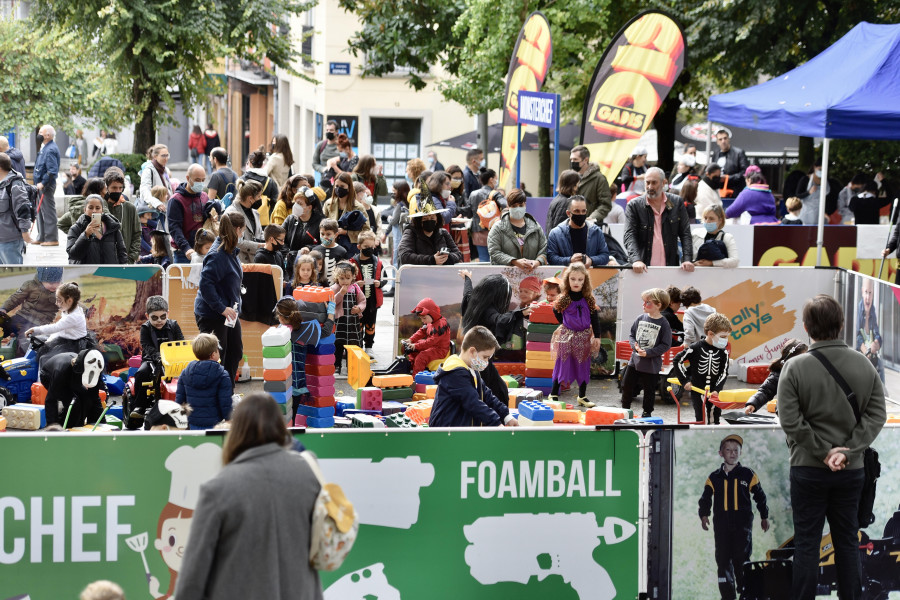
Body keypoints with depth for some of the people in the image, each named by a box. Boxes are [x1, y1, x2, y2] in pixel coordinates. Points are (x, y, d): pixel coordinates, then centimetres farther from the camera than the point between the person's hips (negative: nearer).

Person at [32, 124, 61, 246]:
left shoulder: (50, 150, -18)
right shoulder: (46, 148, 15)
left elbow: (52, 171, -25)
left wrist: (43, 183, -23)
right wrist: (38, 183, 17)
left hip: (46, 186, -11)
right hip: (41, 184, 11)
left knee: (48, 211, -7)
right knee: (40, 211, 16)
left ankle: (52, 238, -4)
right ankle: (42, 237, 23)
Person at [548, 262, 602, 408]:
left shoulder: (589, 300, -3)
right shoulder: (563, 299, -8)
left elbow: (595, 318, 0)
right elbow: (556, 312, 8)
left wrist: (597, 336, -5)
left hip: (584, 337, 2)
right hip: (566, 336, -2)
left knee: (583, 367, 10)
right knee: (562, 364, 2)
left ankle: (582, 396, 20)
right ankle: (553, 394, 12)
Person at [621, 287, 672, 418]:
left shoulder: (663, 324, -12)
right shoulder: (641, 319, 1)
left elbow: (666, 345, -12)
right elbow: (631, 335, 11)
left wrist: (648, 353, -19)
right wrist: (635, 345, -10)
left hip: (651, 364, -4)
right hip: (635, 359, 4)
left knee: (649, 389, 8)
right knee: (627, 385, 10)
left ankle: (647, 412, 26)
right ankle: (625, 409, 28)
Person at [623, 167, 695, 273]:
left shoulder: (676, 203, 8)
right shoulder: (634, 206, 2)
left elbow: (685, 234, 6)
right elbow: (629, 236, -6)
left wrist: (687, 260, -9)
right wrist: (636, 260, -23)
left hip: (670, 267, 1)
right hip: (643, 268, -1)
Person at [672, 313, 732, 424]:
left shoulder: (723, 352, 0)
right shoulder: (695, 348, -9)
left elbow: (724, 373, 1)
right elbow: (677, 361, -1)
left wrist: (717, 390, -10)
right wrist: (685, 381, -3)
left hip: (714, 393, 3)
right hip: (697, 391, -3)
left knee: (715, 420, 7)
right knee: (702, 421, -6)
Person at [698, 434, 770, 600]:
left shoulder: (748, 475, 7)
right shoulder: (714, 478, 11)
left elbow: (760, 496, 13)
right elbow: (705, 499, 10)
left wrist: (764, 517, 12)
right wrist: (704, 515, -6)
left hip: (743, 524, -2)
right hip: (721, 525, 2)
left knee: (741, 558, -9)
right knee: (723, 560, 1)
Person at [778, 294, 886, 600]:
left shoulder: (795, 367, -13)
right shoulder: (864, 364, -3)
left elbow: (791, 421, -17)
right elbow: (876, 414, -6)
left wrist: (823, 451, -11)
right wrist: (848, 450, -10)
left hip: (808, 469, -3)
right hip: (852, 470, 3)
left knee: (807, 542, 4)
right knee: (847, 540, 13)